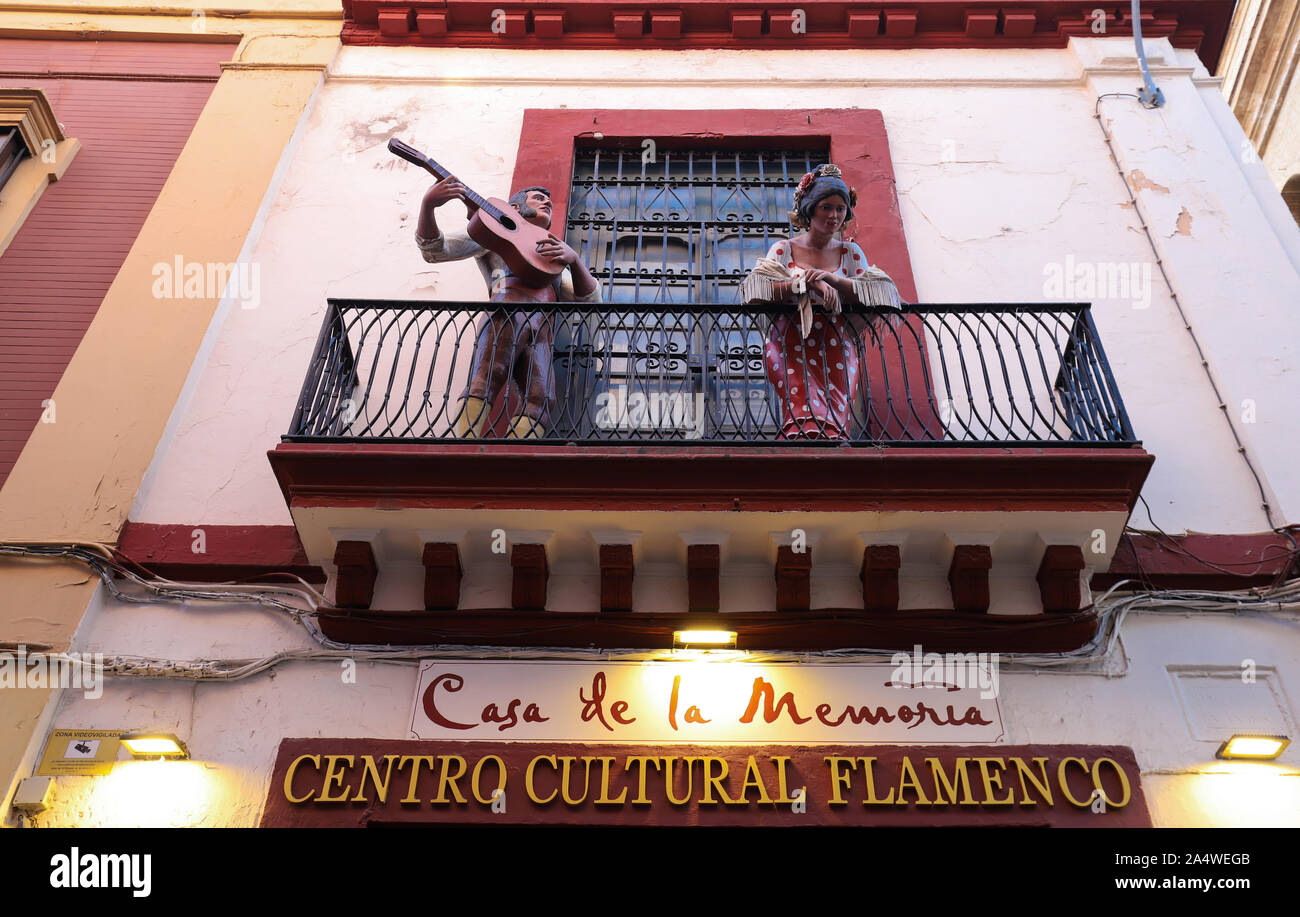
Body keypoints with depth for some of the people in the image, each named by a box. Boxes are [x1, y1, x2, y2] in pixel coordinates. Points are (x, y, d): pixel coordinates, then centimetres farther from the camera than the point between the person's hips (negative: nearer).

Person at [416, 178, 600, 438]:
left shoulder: (554, 258, 42)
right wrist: (428, 204, -7)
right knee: (486, 379, -32)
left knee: (541, 399, -24)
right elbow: (435, 251, 12)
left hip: (540, 333, 5)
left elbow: (589, 300, 24)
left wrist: (574, 259, 4)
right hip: (507, 312, -5)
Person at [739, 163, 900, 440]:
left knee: (834, 415, -24)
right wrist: (808, 283, -14)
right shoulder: (784, 248, 13)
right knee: (808, 410, -29)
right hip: (790, 345, -1)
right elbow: (755, 289, -4)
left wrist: (835, 280, -8)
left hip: (837, 347, 1)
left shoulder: (850, 251, 18)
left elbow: (885, 293, 5)